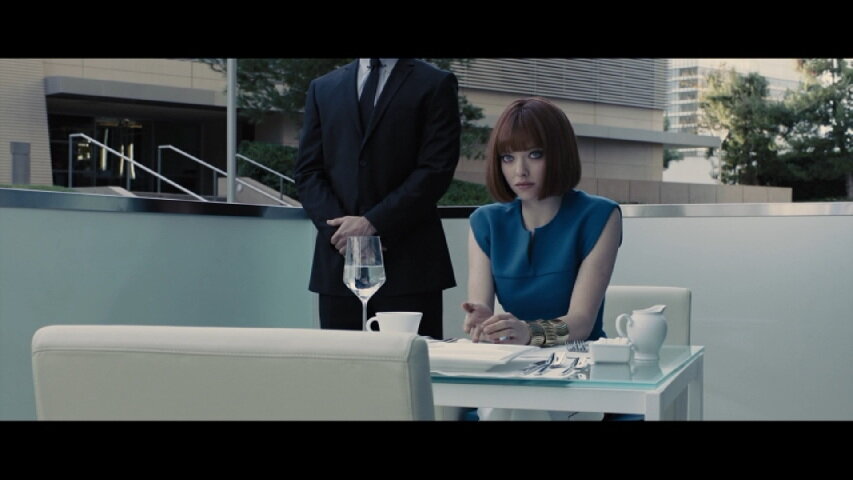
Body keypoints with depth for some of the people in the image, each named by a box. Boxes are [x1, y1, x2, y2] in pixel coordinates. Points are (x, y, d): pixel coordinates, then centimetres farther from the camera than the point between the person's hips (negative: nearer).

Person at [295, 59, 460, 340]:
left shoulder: (436, 85, 6)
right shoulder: (323, 88, 18)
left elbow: (436, 170, -5)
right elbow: (307, 172, 10)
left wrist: (372, 223, -11)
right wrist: (341, 230, -6)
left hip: (409, 262, -3)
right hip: (338, 261, 3)